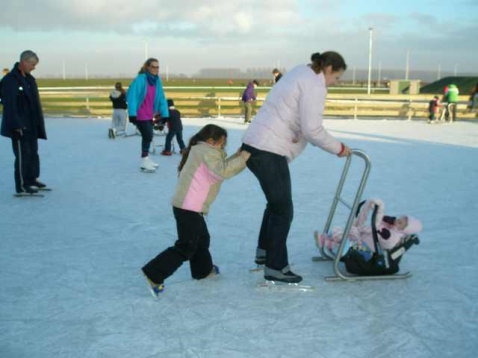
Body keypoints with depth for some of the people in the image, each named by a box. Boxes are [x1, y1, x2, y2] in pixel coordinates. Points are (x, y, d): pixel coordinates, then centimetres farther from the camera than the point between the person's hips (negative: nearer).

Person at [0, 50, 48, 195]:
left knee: (33, 152, 16)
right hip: (20, 127, -9)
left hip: (32, 126, 9)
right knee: (22, 155, -4)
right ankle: (22, 185, 3)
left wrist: (38, 123, 15)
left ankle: (32, 179, 30)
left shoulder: (30, 79, 12)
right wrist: (17, 125, -24)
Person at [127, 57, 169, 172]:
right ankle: (144, 163, 0)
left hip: (149, 114, 7)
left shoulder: (157, 81, 3)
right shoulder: (140, 79, -18)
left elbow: (161, 98, 8)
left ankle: (146, 160, 28)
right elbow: (131, 96, -22)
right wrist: (132, 114, -28)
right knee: (148, 136, -11)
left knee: (148, 136, 14)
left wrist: (164, 114, 3)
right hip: (139, 114, -7)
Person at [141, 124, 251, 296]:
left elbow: (223, 166, 21)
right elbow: (223, 171, -24)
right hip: (189, 208, -11)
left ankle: (203, 270, 43)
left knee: (201, 239, 25)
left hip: (190, 207, 11)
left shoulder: (201, 151, 22)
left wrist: (238, 157, 11)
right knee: (186, 246, -9)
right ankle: (154, 274, -11)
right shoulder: (207, 152, -10)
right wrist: (242, 158, -17)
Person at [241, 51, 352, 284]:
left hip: (255, 145, 10)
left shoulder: (300, 73, 20)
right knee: (283, 210, 1)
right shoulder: (315, 84, -11)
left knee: (276, 202, 25)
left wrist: (295, 133, 2)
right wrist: (339, 148, -4)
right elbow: (313, 130, -17)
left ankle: (264, 252, 37)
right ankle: (275, 267, 10)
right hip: (269, 152, -10)